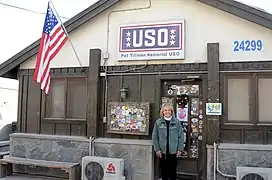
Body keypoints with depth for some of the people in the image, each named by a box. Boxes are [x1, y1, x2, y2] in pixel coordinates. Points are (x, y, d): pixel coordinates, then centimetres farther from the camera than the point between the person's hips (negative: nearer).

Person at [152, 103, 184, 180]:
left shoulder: (176, 122, -2)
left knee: (173, 171, 8)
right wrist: (157, 149, -4)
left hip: (173, 152, 0)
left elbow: (181, 137, 0)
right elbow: (155, 137, 1)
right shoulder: (158, 122, -1)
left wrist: (180, 149, -3)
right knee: (164, 171, 11)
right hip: (162, 152, 1)